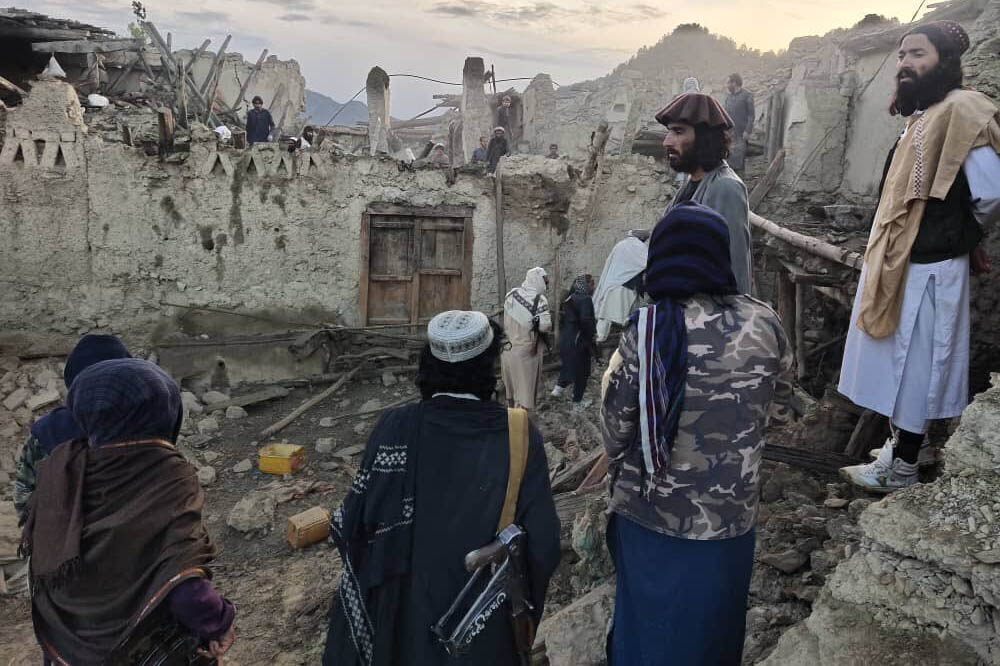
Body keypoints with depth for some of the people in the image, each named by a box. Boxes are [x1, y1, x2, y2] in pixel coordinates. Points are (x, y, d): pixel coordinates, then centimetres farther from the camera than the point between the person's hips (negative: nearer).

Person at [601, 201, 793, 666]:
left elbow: (615, 428, -11)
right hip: (727, 518, 2)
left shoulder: (645, 330, -15)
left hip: (648, 516, -1)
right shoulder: (763, 324, -8)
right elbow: (782, 406, 8)